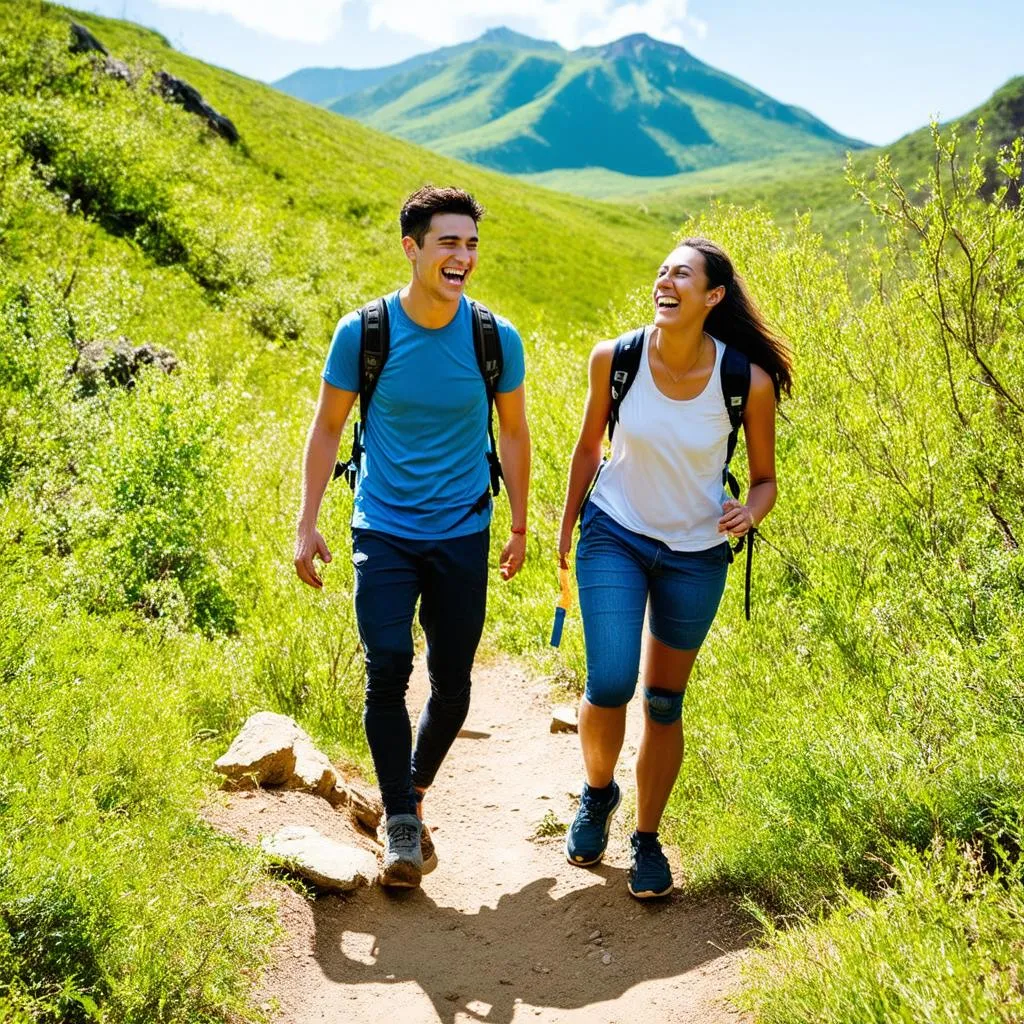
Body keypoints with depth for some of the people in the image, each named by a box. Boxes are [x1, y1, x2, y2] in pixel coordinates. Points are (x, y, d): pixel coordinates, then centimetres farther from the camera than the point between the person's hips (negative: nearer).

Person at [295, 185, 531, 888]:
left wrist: (520, 527, 11)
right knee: (387, 669, -14)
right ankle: (402, 825, 0)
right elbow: (327, 428, 3)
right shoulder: (362, 333, -8)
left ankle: (415, 791, 33)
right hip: (384, 532, -1)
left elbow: (513, 433, 8)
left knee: (452, 684, 7)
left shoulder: (496, 338, -5)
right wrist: (308, 525, 0)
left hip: (462, 535, 2)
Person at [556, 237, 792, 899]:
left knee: (664, 701, 9)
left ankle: (648, 841, 28)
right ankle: (598, 793, 21)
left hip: (696, 555, 0)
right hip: (614, 538, 0)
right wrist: (567, 527, 11)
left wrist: (750, 512, -24)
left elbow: (765, 478, -2)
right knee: (609, 686, -12)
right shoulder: (614, 359, -13)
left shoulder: (748, 382, -16)